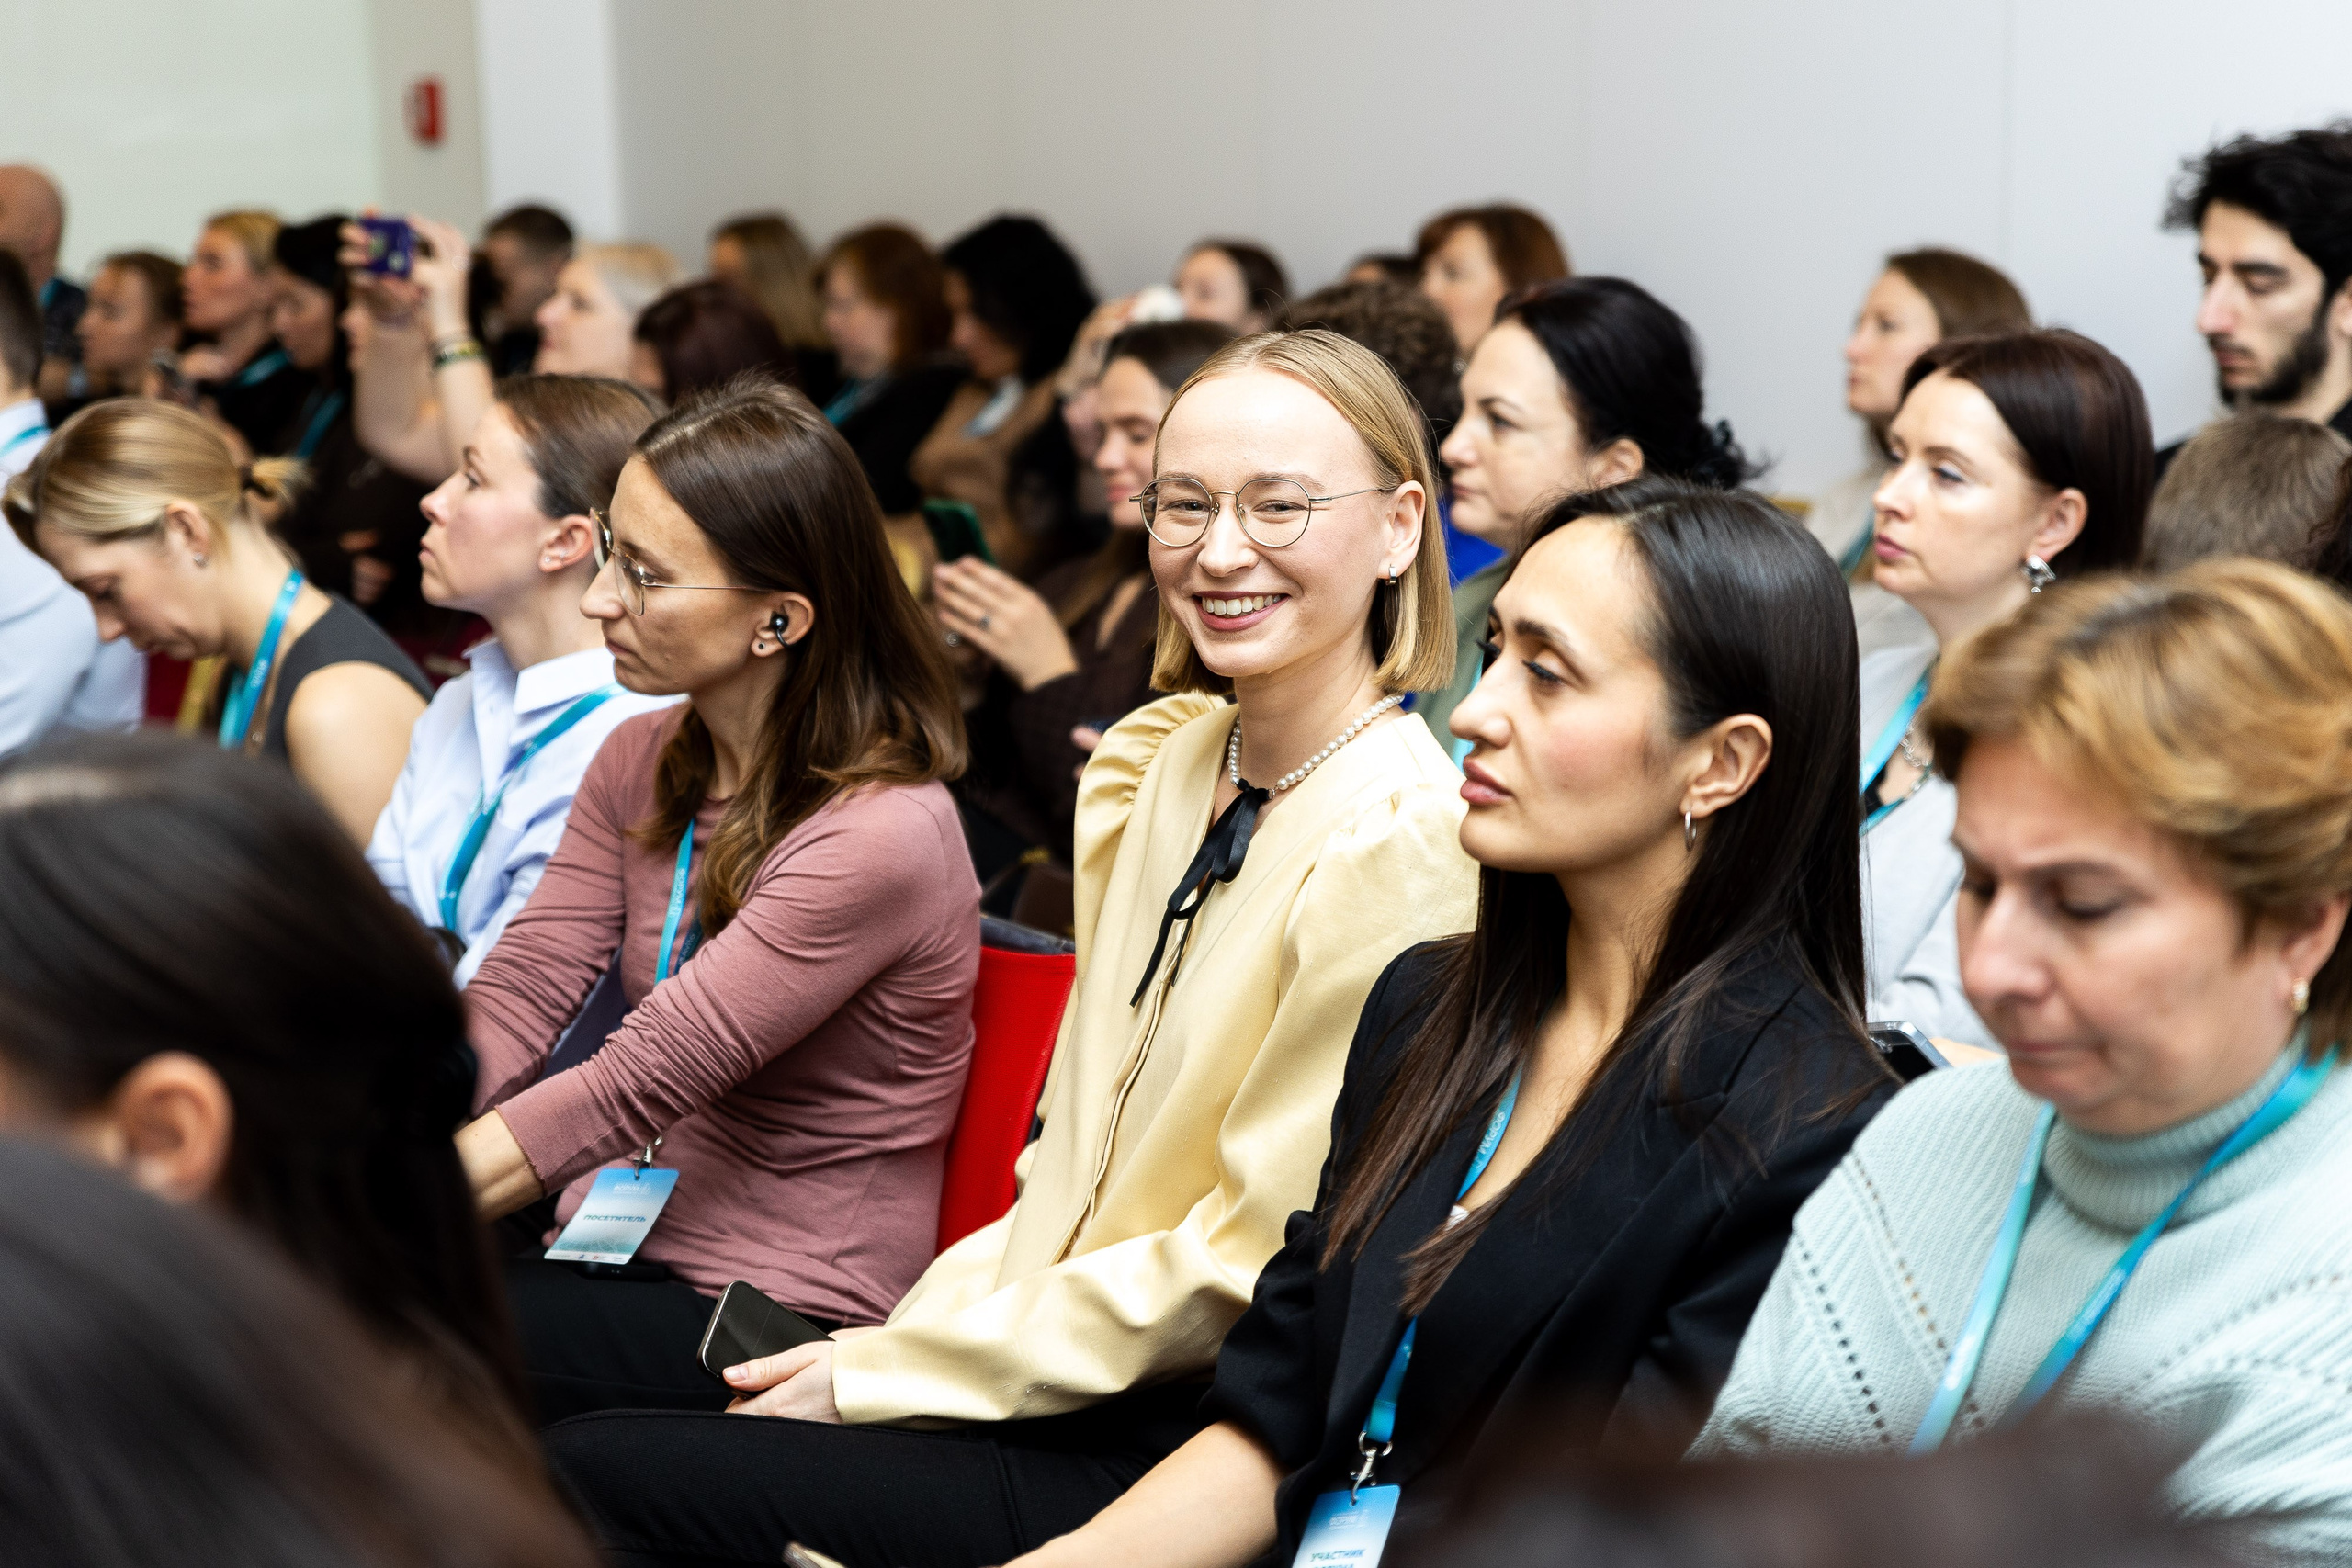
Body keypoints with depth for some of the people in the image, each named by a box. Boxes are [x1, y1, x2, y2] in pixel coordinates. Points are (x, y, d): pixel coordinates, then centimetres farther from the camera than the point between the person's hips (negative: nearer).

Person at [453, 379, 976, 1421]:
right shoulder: (640, 765, 7)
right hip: (621, 1250, 7)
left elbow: (636, 1085, -22)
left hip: (786, 1327, -7)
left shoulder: (879, 834, -20)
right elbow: (511, 1002, 1)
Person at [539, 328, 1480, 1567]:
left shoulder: (1401, 848, -17)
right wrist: (907, 1336, -2)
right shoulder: (1165, 763, 9)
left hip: (1193, 1452, -7)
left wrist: (879, 1375, -12)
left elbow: (1249, 1269, -17)